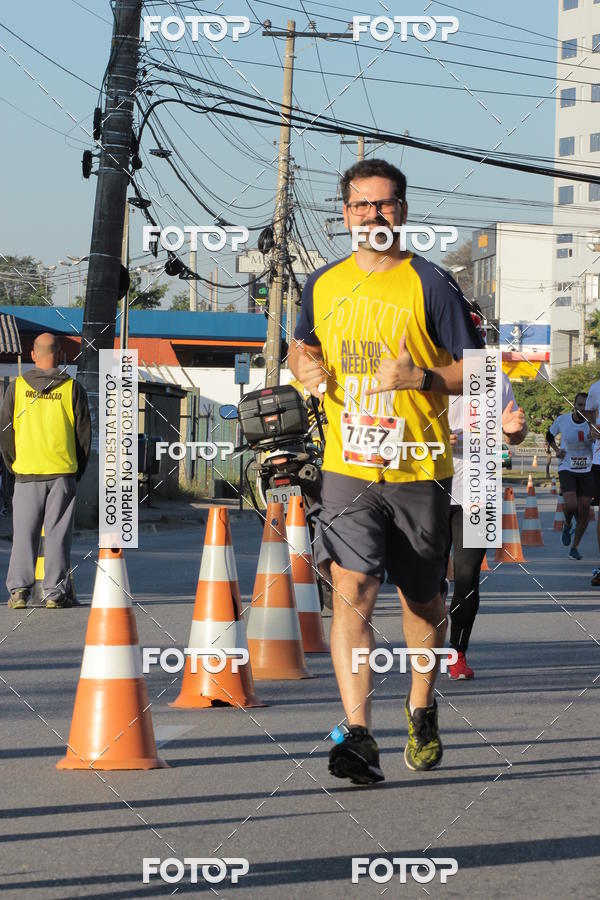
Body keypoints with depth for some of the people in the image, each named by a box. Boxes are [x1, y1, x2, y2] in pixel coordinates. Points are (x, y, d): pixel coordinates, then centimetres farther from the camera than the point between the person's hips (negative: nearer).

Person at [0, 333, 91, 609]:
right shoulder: (72, 389, 0)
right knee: (58, 534, 3)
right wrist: (77, 471, 12)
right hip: (62, 472, 0)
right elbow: (84, 433, 3)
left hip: (27, 473, 0)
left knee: (24, 534, 5)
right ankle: (55, 592, 2)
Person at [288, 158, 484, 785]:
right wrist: (306, 366, 2)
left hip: (419, 469, -1)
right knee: (351, 593, -15)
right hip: (347, 468, 2)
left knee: (422, 599, 12)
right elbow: (301, 347, 26)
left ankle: (421, 711, 37)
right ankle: (359, 738, -21)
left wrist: (419, 377, -21)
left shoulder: (429, 285, -4)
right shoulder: (323, 285, 9)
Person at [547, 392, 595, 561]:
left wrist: (594, 438, -30)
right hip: (567, 469, -1)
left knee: (584, 510, -1)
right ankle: (567, 525, 14)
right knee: (571, 505, -22)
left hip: (587, 471, 1)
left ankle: (575, 547, 16)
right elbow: (550, 435, 13)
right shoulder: (562, 420, -6)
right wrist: (557, 450, -4)